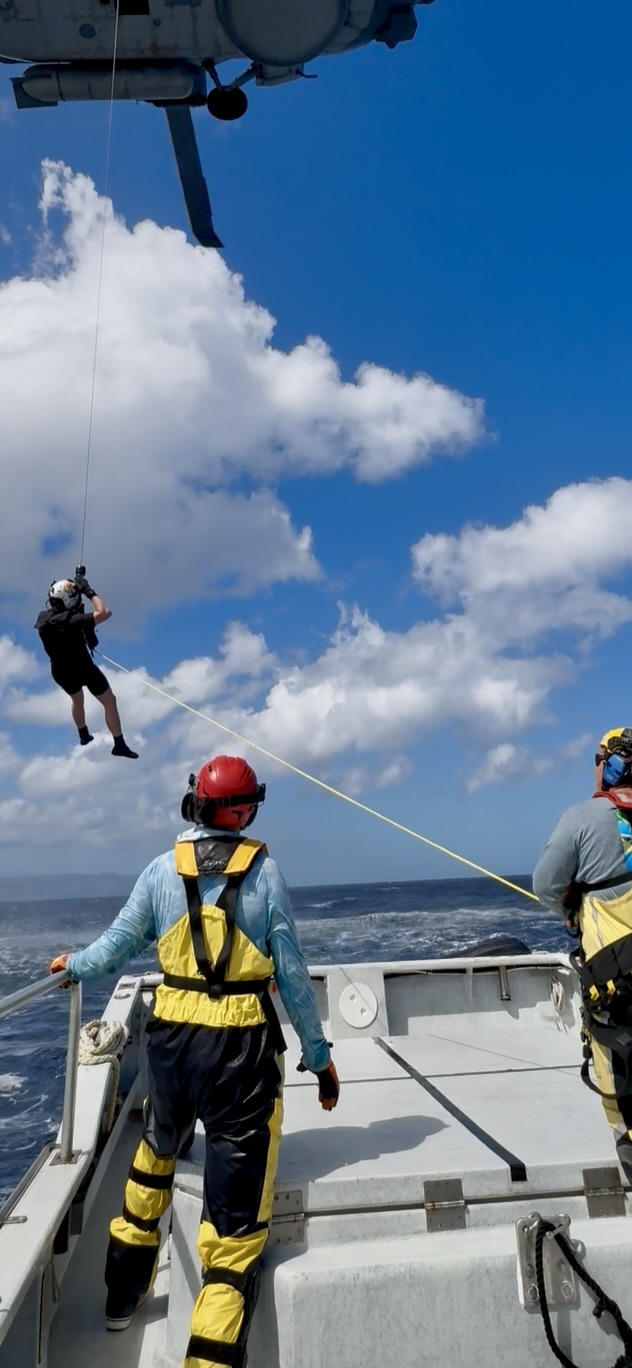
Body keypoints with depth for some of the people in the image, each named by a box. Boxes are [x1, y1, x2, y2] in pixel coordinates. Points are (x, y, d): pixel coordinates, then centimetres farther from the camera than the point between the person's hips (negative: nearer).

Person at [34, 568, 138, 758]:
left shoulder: (43, 618, -11)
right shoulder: (71, 620, -34)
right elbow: (105, 613, -38)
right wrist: (89, 591, -28)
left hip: (60, 672, 7)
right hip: (83, 669, -7)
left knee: (76, 698, 36)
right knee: (109, 701, 13)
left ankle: (84, 735, 54)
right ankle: (119, 745, 21)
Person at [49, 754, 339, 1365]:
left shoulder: (163, 869, -1)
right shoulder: (264, 870, -6)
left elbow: (117, 945, 8)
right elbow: (291, 971, -4)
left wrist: (73, 963, 30)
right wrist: (318, 1052, 7)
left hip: (172, 1036, 4)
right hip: (243, 1045, -4)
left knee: (156, 1151, 32)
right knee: (236, 1207, 6)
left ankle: (124, 1292, 50)